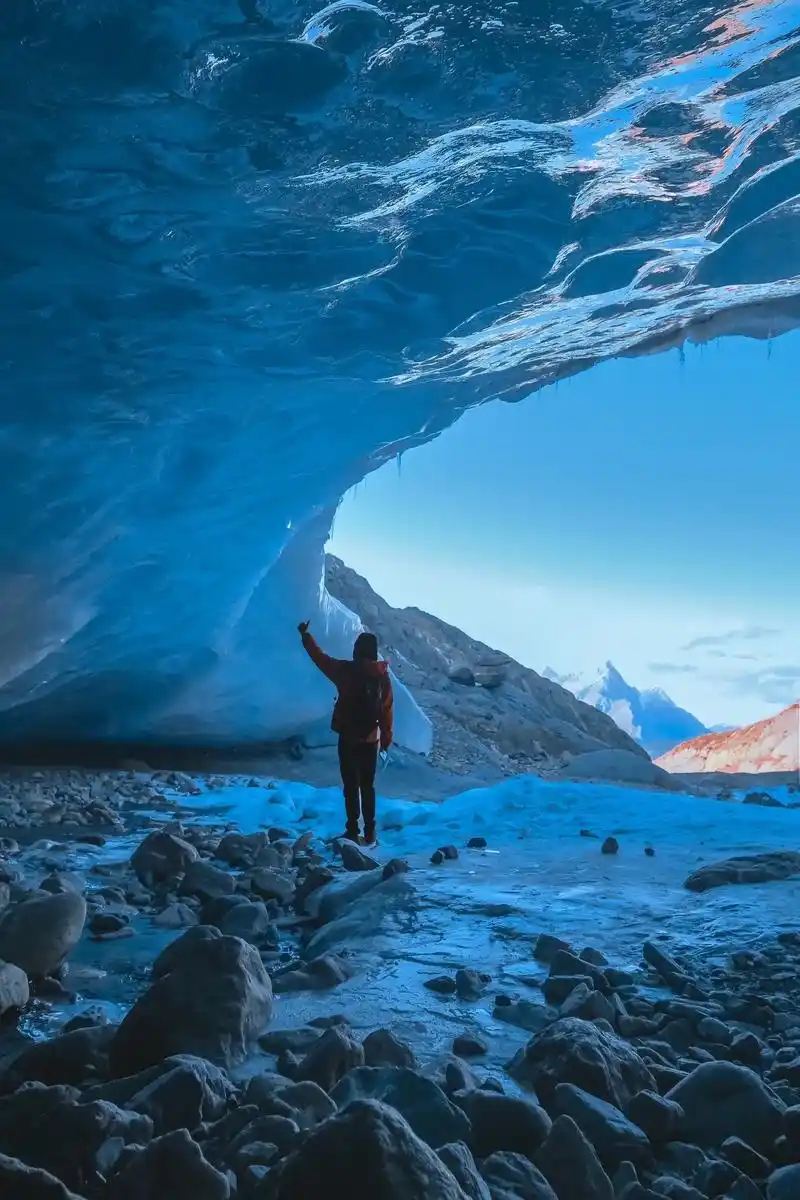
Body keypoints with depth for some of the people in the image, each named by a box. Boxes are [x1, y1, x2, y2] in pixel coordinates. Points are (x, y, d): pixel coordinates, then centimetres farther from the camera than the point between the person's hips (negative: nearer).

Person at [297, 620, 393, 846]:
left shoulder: (346, 670, -9)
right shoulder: (382, 675, -3)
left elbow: (319, 657, 2)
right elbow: (388, 708, 0)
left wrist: (305, 635, 16)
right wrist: (386, 737, 10)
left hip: (348, 738, -2)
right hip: (371, 739, 2)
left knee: (351, 786, 4)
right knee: (368, 786, 13)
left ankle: (353, 832, 2)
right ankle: (370, 833, 13)